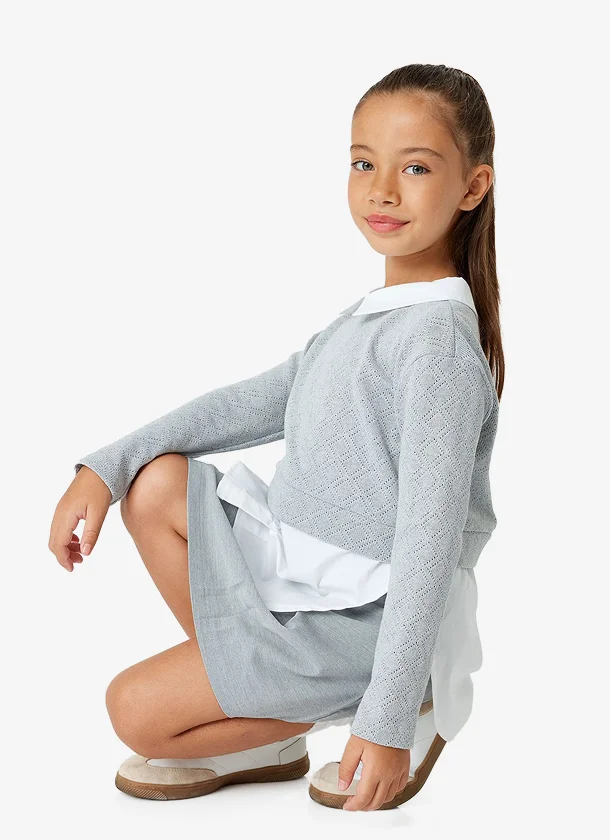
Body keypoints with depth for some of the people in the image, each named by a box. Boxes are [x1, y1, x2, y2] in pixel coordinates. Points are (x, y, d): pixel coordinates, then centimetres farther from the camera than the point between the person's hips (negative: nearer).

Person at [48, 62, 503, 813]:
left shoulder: (439, 336, -22)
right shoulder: (370, 315, 8)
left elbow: (429, 539, -25)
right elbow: (257, 403, 13)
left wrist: (386, 722, -26)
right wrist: (104, 468, 6)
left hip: (362, 613, -9)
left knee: (136, 711, -11)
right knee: (154, 483, 5)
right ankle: (253, 725, 8)